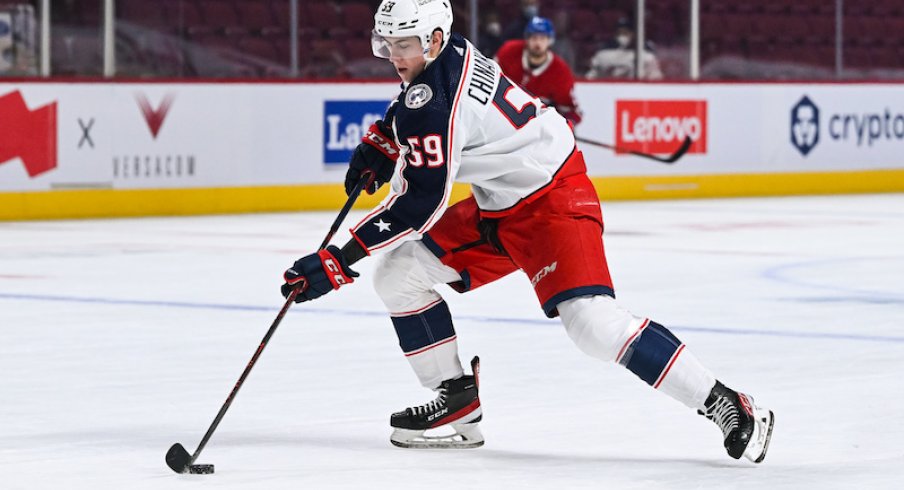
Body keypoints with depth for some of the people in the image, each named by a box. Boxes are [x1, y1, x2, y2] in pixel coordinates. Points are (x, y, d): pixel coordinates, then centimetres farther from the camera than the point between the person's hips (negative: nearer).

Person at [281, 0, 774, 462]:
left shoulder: (434, 99, -25)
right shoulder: (448, 53, 3)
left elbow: (418, 205, -26)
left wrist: (339, 261, -26)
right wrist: (378, 145, 14)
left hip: (554, 201, -11)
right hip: (497, 209, 11)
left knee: (593, 321, -27)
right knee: (397, 273, 6)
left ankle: (725, 406, -22)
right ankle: (457, 401, 13)